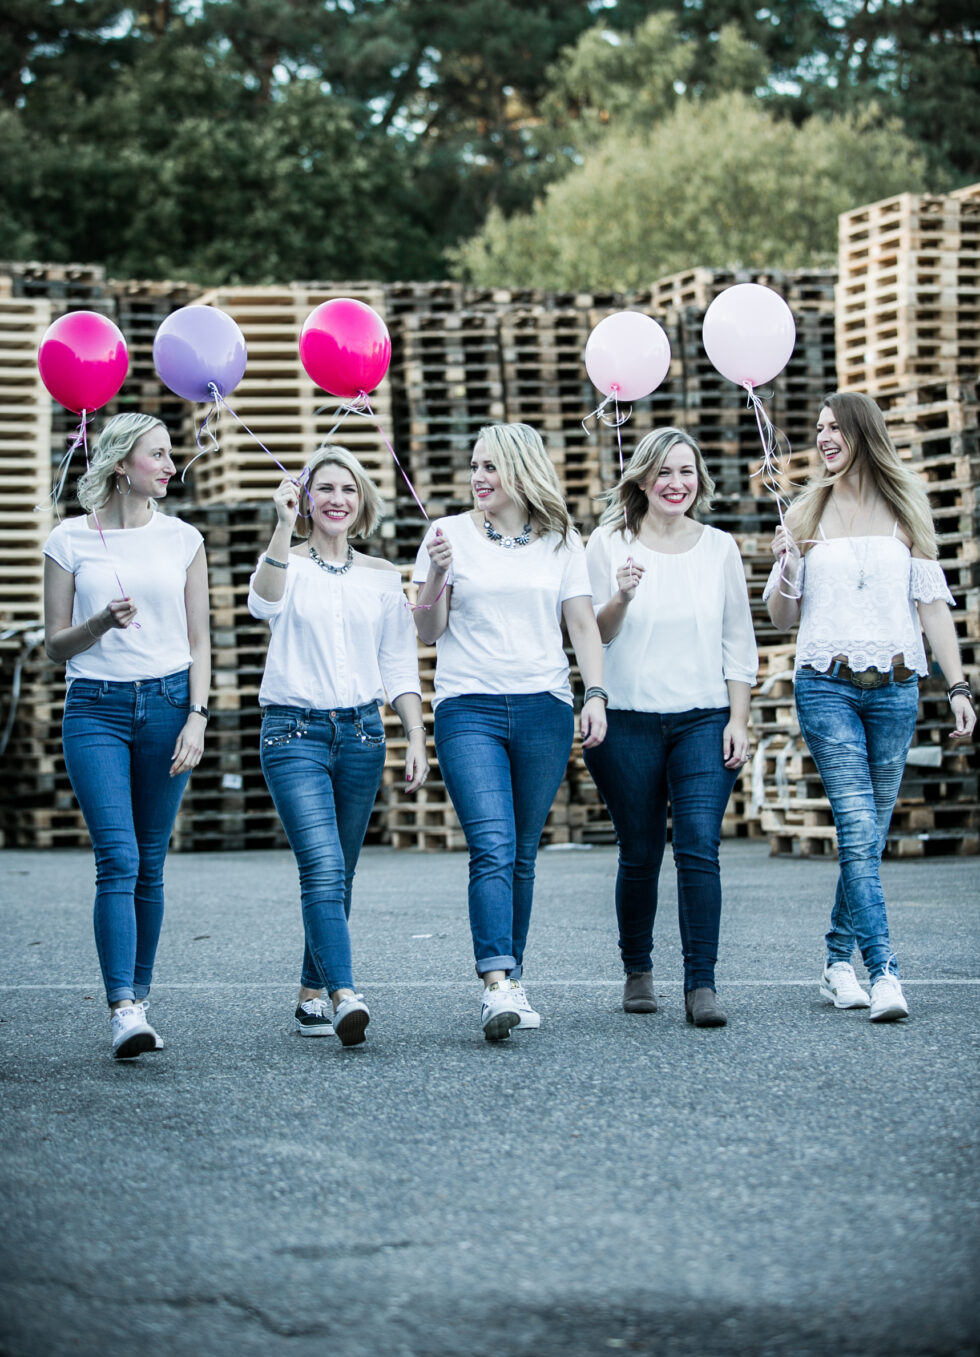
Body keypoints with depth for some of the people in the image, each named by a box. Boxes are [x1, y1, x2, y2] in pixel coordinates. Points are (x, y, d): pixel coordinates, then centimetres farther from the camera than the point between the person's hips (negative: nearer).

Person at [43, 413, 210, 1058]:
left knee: (149, 864, 4)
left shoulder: (182, 539, 8)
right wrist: (101, 622, -13)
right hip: (95, 708, -2)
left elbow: (199, 642, 9)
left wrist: (197, 717, -3)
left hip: (167, 702, 2)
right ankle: (124, 1012, -19)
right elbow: (55, 644, 6)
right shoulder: (70, 541, 3)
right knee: (118, 859, -13)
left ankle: (139, 998, 15)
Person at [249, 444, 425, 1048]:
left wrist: (417, 738, 5)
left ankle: (312, 997, 17)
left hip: (361, 732, 4)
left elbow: (401, 665, 13)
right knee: (323, 868, -17)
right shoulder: (287, 563, 2)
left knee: (338, 875, 8)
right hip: (295, 731, -4)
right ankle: (345, 997, -27)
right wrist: (283, 528, -27)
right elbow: (265, 604, -21)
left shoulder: (383, 577, 12)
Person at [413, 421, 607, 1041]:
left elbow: (583, 626, 10)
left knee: (523, 855, 5)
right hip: (469, 709, -2)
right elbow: (428, 632, 6)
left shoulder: (561, 542, 11)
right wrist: (437, 575, -11)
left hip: (543, 710, 2)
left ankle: (513, 982, 14)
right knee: (493, 847, -16)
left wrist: (596, 694, -3)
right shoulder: (450, 533, 6)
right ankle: (498, 986, -25)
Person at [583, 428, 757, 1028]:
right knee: (639, 855, 5)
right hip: (629, 722, 0)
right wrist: (620, 599, -19)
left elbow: (739, 643, 10)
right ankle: (638, 972, 25)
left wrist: (739, 720, 1)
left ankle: (701, 985, -11)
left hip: (704, 719, 1)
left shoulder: (720, 548, 7)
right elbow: (593, 636, 1)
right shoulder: (609, 543, 2)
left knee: (699, 847, -12)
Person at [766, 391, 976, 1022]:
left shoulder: (905, 508, 10)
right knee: (859, 830, -13)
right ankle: (884, 974, -19)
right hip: (827, 686, -1)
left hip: (894, 687, 1)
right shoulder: (808, 513, 10)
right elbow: (783, 615, 11)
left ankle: (839, 963, 16)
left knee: (869, 833, 4)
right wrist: (785, 565, -9)